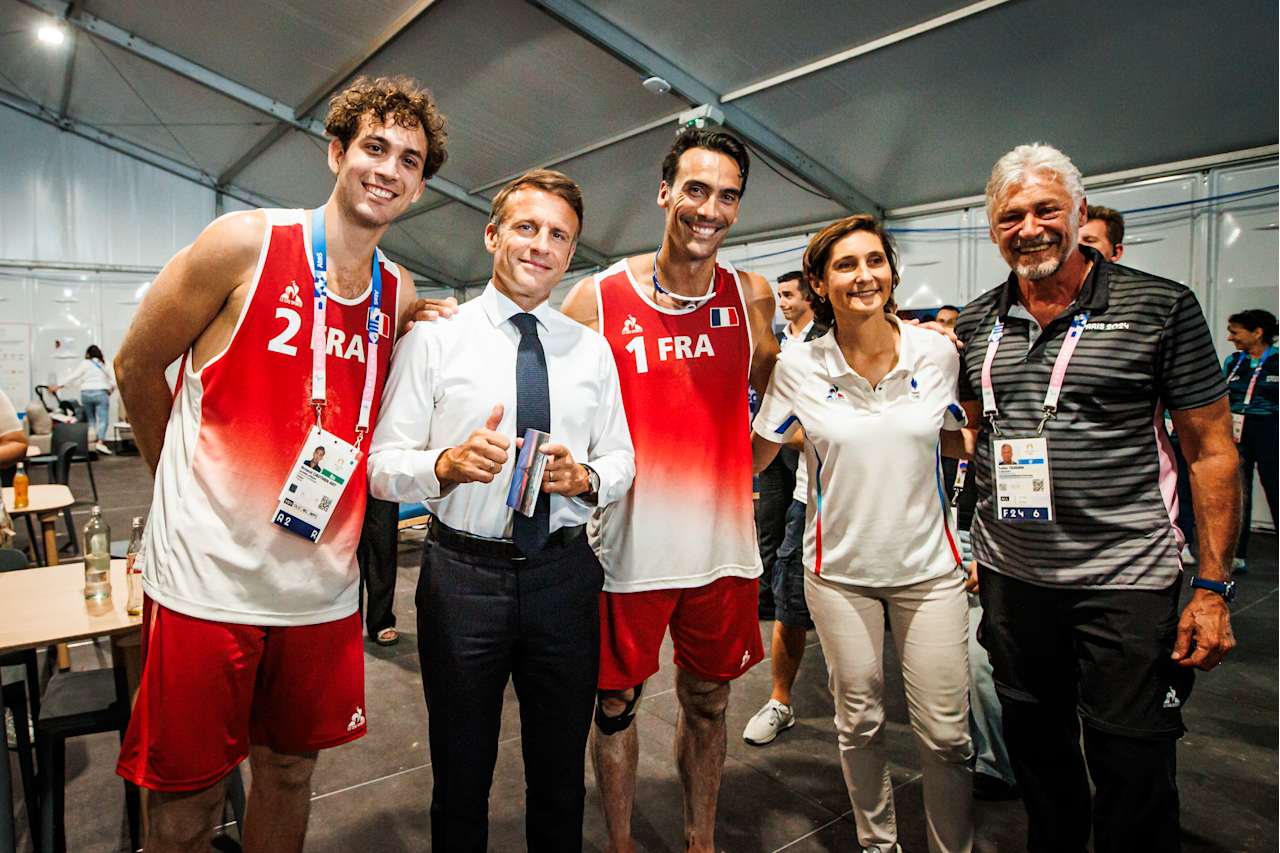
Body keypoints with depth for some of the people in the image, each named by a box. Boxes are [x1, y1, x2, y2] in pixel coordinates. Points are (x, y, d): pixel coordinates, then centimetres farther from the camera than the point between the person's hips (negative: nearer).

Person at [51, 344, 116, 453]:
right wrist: (110, 390, 24)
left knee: (91, 419, 11)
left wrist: (58, 386, 5)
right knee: (102, 419, -9)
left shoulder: (84, 364, 6)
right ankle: (100, 442, -24)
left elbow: (73, 377, 0)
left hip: (86, 393, 1)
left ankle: (93, 440, 7)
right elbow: (113, 382, 8)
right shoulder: (104, 365, 10)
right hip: (101, 393, -1)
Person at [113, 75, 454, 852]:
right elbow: (137, 366, 2)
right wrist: (192, 487, 9)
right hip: (207, 581, -4)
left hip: (321, 587, 4)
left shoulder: (402, 294, 5)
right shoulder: (245, 243, -8)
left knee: (290, 772, 20)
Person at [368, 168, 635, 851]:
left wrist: (584, 478, -15)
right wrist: (448, 465, -26)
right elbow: (382, 465, -7)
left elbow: (621, 461, 6)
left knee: (562, 775, 19)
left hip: (564, 573, 3)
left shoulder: (592, 349, 7)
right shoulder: (433, 337, -2)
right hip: (463, 571, -2)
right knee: (461, 776, 17)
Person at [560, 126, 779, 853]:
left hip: (724, 545, 3)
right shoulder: (597, 300, -8)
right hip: (629, 546, -2)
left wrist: (741, 472, 4)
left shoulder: (752, 296, 1)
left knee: (708, 700, 19)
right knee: (617, 702, 14)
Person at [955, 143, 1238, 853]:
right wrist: (967, 543, 11)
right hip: (1009, 576, 4)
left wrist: (1213, 588, -8)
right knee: (1035, 752, 20)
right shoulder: (977, 323, 5)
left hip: (1125, 581, -3)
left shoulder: (1162, 307, -6)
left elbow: (1212, 452, -4)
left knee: (1133, 779, 7)